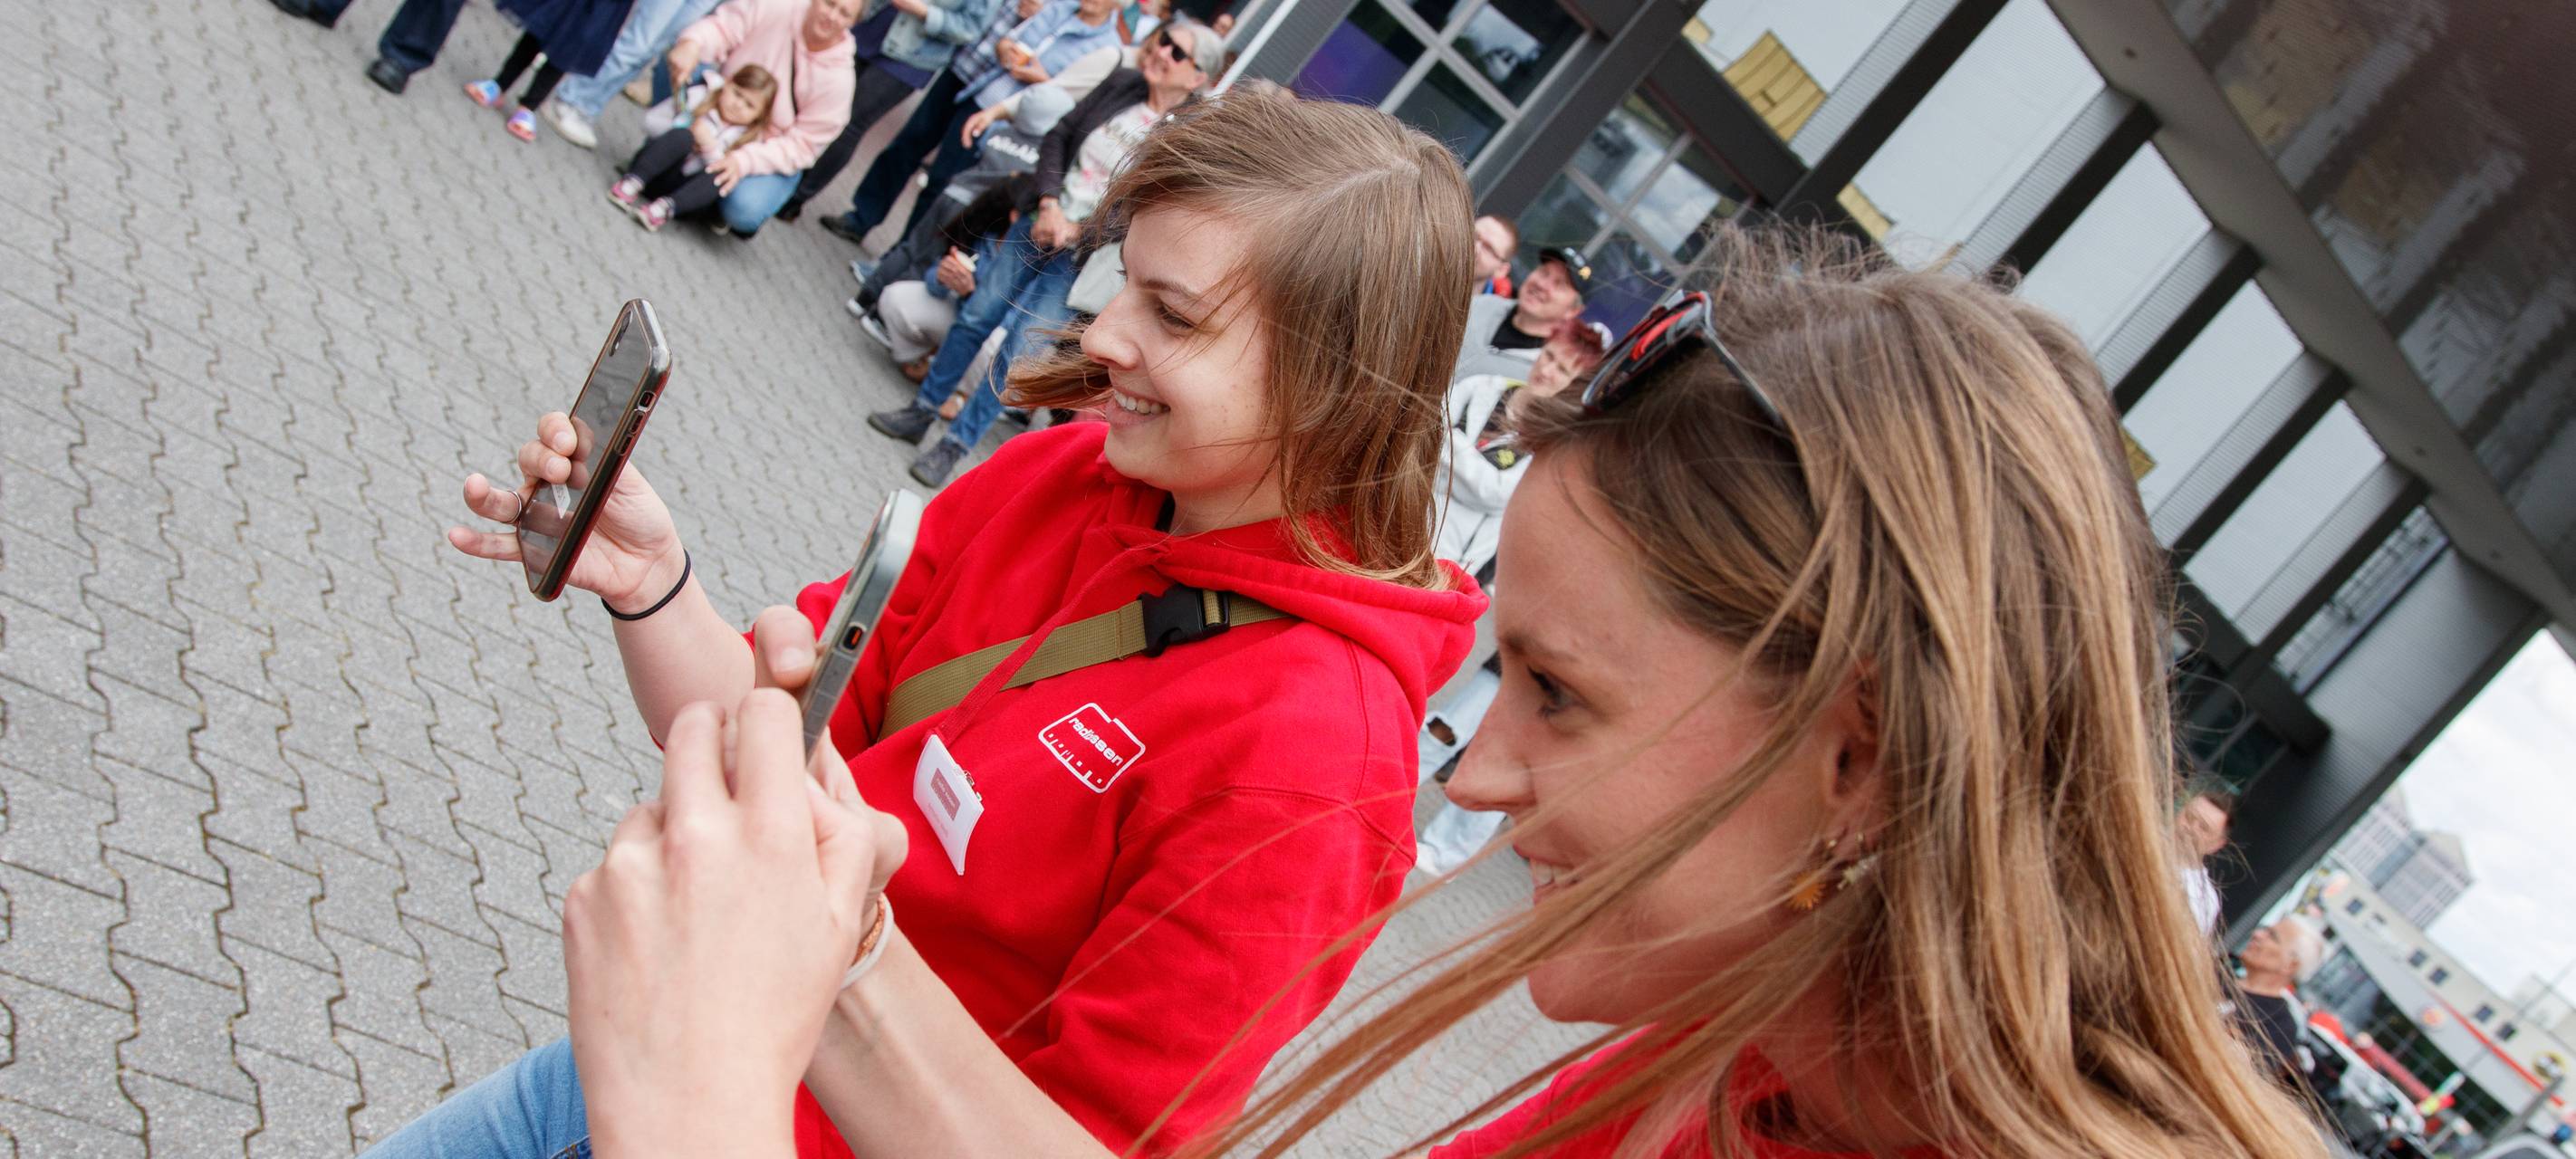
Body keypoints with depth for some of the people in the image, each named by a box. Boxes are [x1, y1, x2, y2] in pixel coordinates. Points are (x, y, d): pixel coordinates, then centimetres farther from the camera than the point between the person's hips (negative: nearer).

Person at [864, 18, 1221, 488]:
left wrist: (1077, 230, -17)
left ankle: (956, 446, 10)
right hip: (1040, 222, 5)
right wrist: (1049, 203, -8)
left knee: (1019, 351, -5)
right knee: (975, 316, 9)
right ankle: (922, 410, 26)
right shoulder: (1122, 84, -1)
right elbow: (1059, 137, 6)